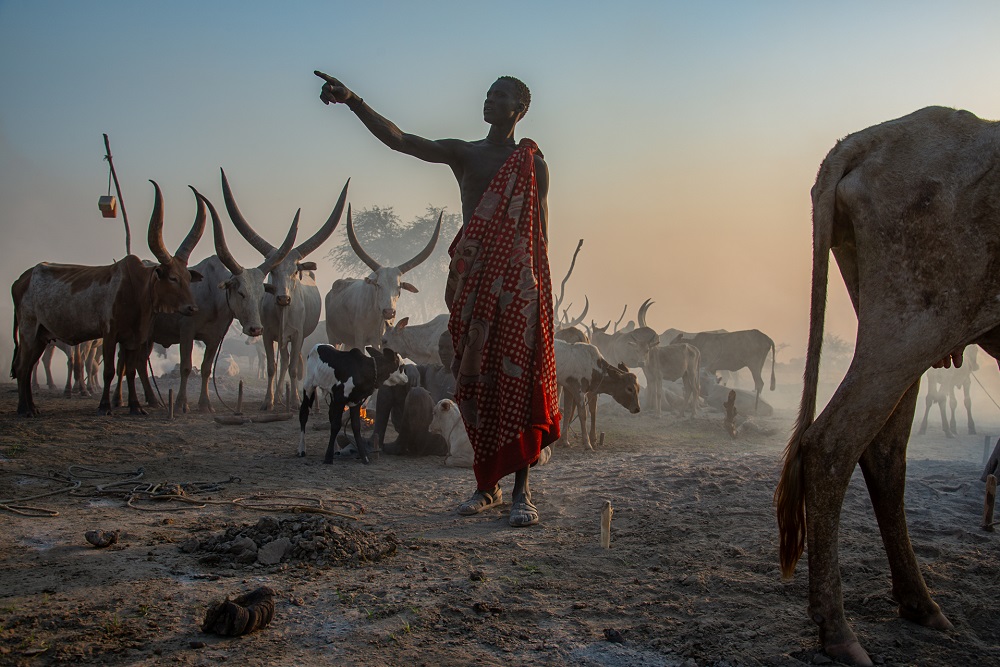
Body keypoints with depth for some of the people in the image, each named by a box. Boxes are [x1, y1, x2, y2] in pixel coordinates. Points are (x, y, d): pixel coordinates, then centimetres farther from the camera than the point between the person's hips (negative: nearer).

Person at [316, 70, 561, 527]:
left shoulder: (533, 163, 9)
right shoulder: (462, 153, 13)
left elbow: (540, 234, 6)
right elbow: (398, 139, 0)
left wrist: (540, 291, -2)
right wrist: (352, 100, -12)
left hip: (517, 283, -2)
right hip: (471, 283, 2)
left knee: (518, 382, -6)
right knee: (476, 383, 4)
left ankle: (521, 491, 0)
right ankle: (487, 486, 16)